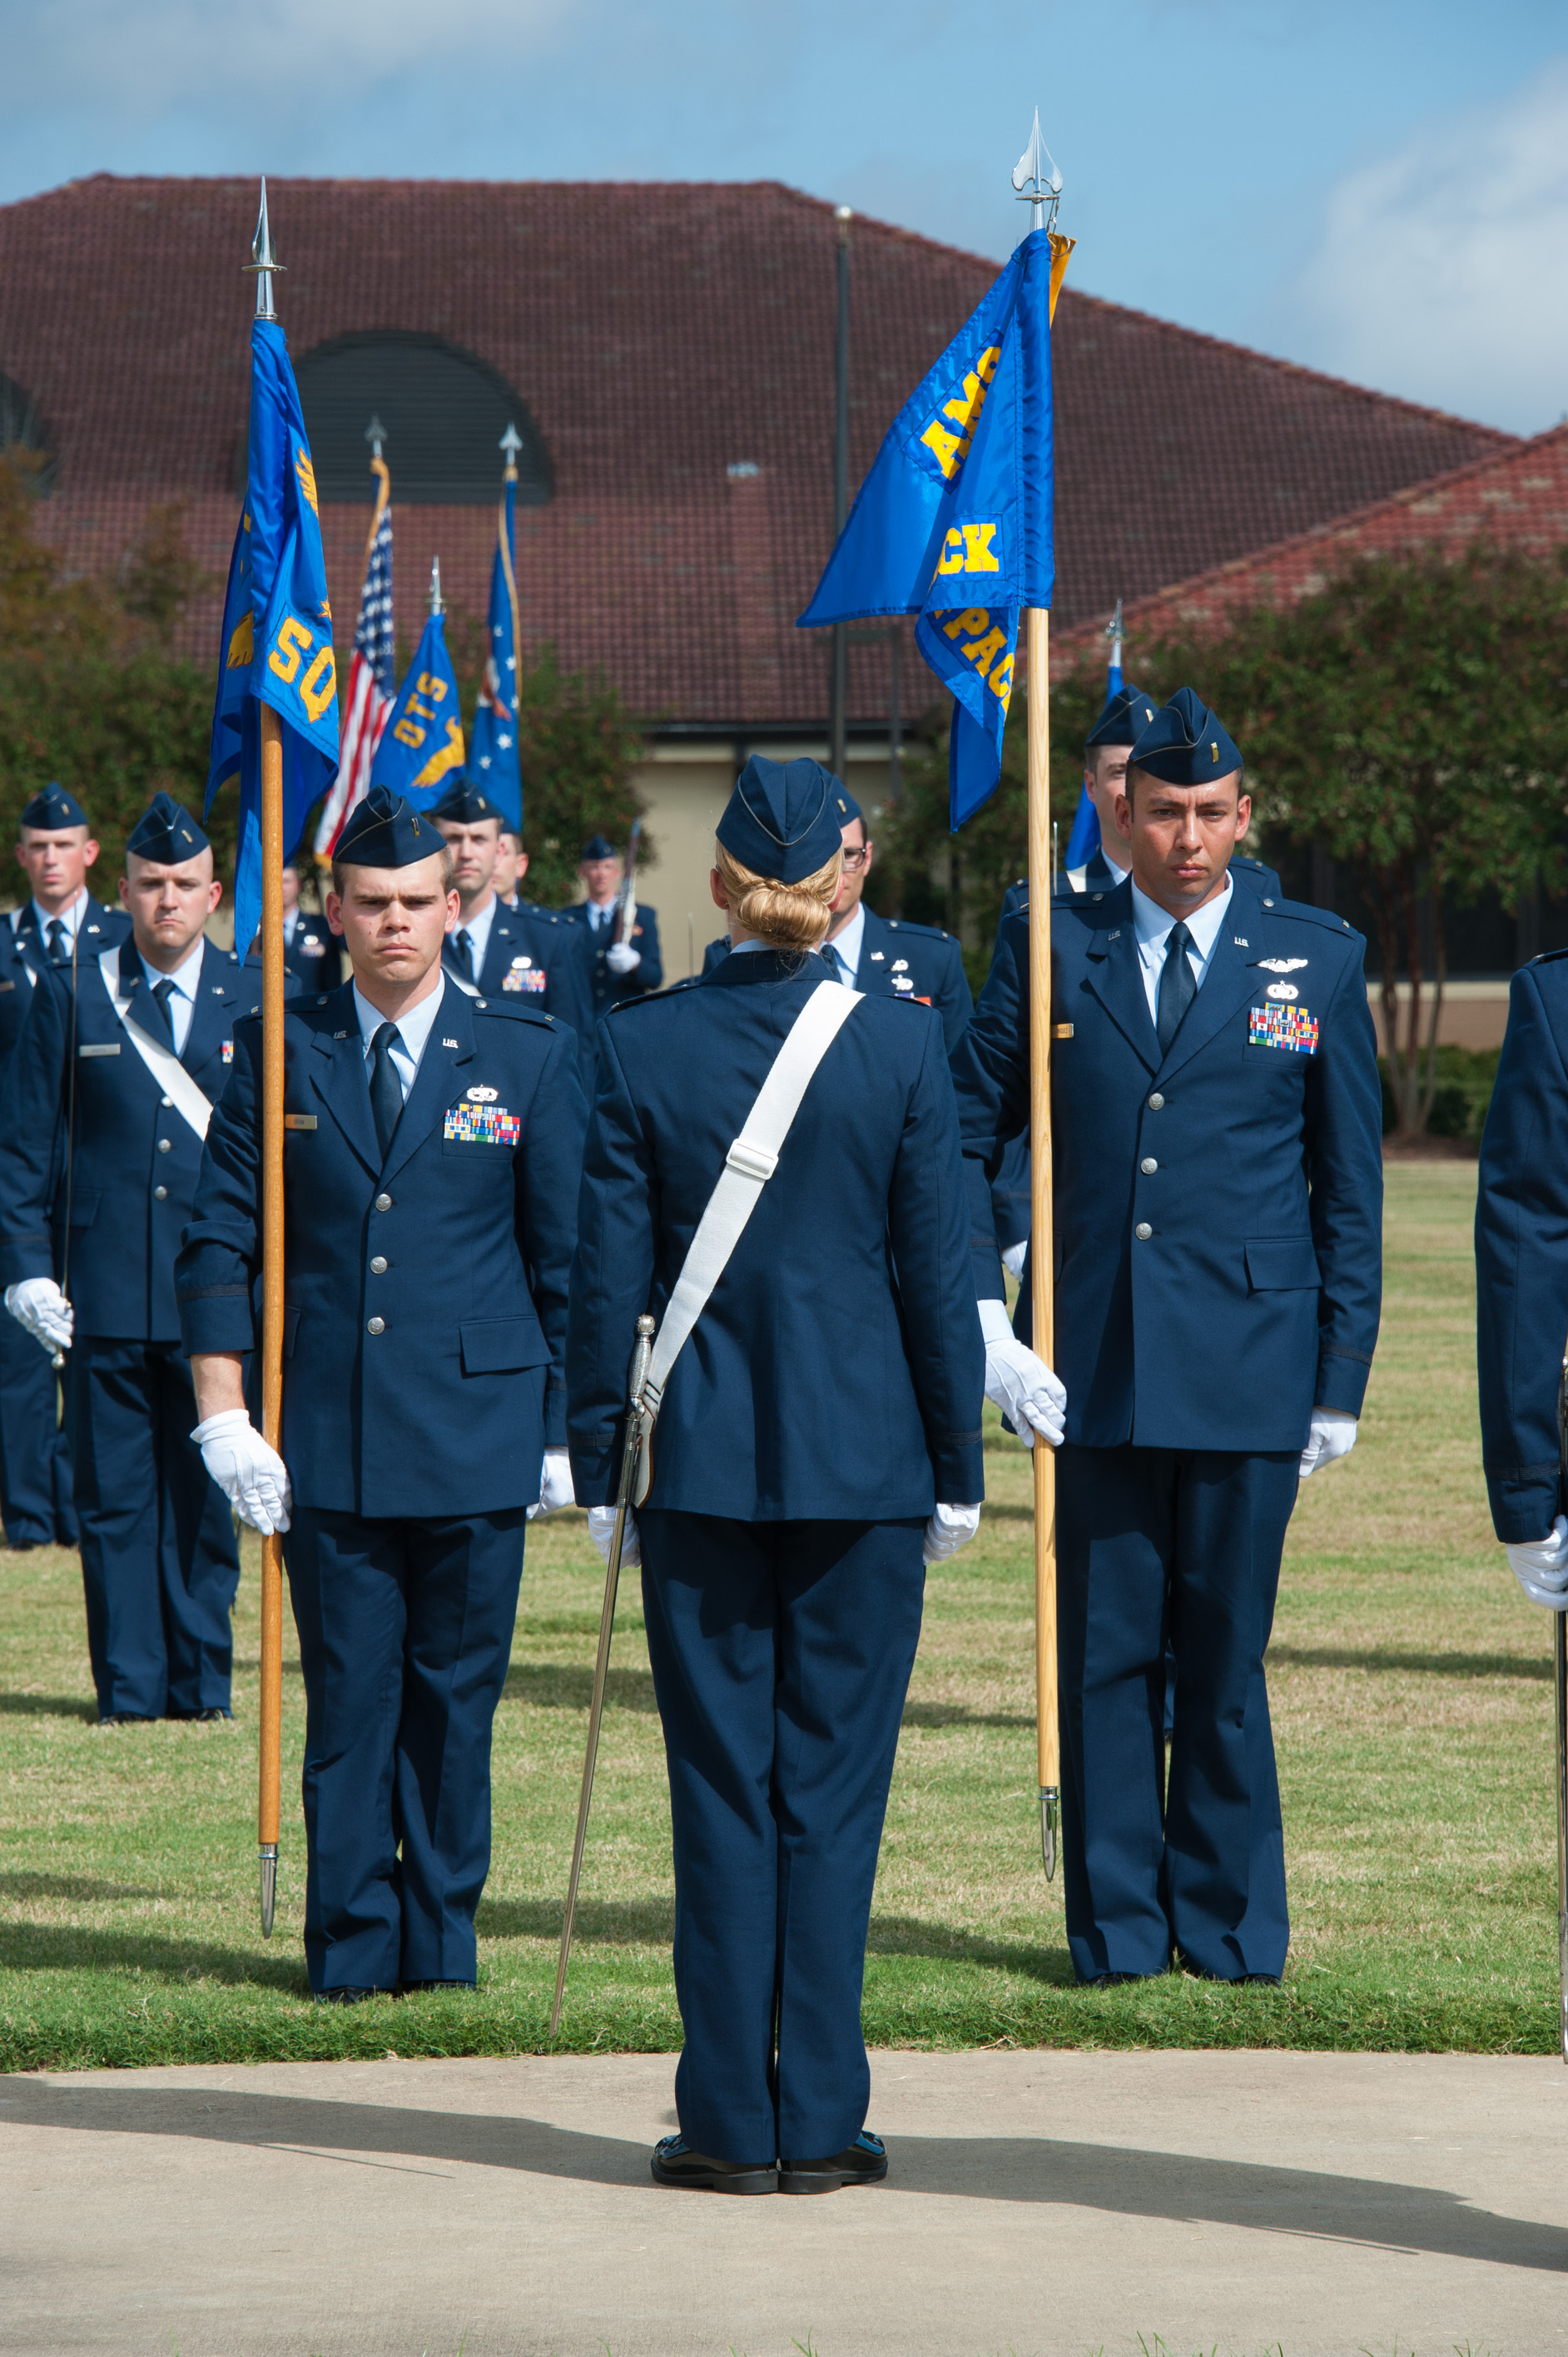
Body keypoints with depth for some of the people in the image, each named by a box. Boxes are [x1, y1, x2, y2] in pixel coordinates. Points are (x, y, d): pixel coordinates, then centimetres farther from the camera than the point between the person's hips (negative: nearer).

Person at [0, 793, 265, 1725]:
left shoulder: (259, 1001, 6)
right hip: (105, 1297, 0)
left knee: (206, 1504, 4)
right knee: (115, 1504, 2)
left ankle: (202, 1685, 13)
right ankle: (129, 1690, 8)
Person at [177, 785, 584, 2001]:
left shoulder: (527, 1056, 4)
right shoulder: (281, 1054, 5)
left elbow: (569, 1255, 7)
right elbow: (219, 1243, 6)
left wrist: (569, 1431, 4)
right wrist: (225, 1417, -3)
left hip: (477, 1437, 0)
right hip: (328, 1444, 0)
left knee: (456, 1697, 4)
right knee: (349, 1701, 1)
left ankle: (442, 1937, 14)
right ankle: (353, 1943, 8)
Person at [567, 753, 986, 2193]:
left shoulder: (641, 1047, -4)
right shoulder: (903, 1045, -5)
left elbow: (609, 1277, -1)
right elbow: (937, 1273, -2)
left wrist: (601, 1467, 7)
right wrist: (957, 1468, 7)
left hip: (698, 1459, 1)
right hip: (863, 1458, -1)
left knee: (720, 1788, 6)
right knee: (834, 1788, 5)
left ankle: (731, 2122, 6)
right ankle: (821, 2122, 5)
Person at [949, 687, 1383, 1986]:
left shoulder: (1317, 959, 5)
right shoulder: (1049, 948, 6)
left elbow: (1350, 1185, 7)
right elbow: (965, 1133, 10)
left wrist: (1342, 1378, 4)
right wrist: (977, 1314, -1)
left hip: (1247, 1369, -1)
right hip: (1092, 1367, 1)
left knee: (1225, 1658, 3)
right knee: (1103, 1653, 3)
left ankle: (1231, 1927, 14)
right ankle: (1117, 1927, 10)